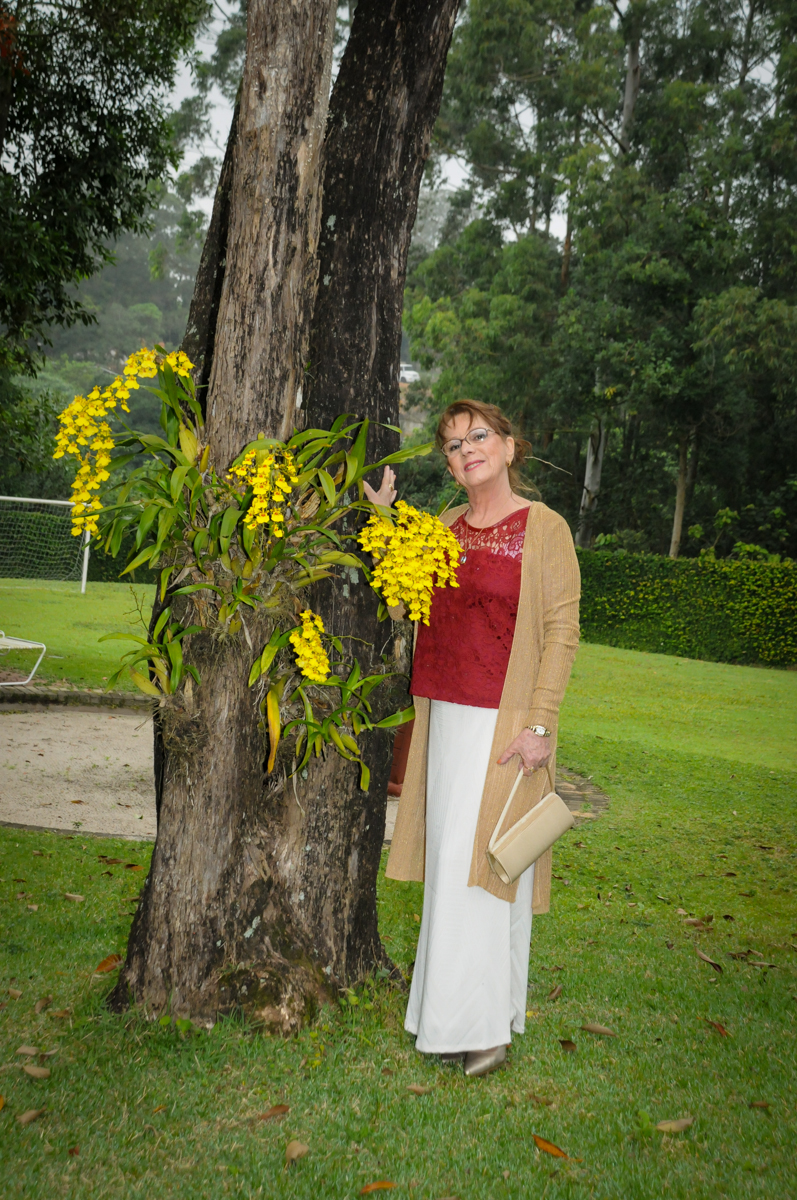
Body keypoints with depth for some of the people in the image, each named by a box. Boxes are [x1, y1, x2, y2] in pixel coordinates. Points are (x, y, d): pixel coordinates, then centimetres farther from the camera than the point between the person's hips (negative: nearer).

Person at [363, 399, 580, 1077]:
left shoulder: (544, 528, -6)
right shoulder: (446, 528, 13)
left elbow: (562, 631, -9)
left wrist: (540, 724, -15)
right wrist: (383, 515, 6)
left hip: (506, 721, -6)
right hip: (446, 716, 6)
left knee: (480, 864, -3)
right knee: (449, 863, 13)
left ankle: (485, 1027, 11)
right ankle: (448, 1010, 27)